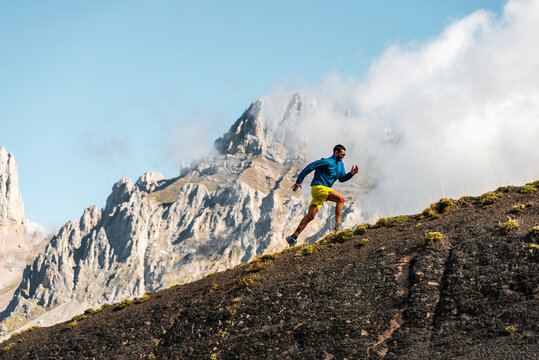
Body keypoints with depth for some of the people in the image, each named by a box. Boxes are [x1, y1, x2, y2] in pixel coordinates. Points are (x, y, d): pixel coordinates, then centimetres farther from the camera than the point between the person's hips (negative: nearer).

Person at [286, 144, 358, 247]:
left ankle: (293, 237, 4)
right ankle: (337, 226, -16)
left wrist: (351, 174, 1)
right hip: (318, 187, -9)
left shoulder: (340, 164, 16)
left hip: (324, 190, 9)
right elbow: (309, 167, -13)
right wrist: (299, 181, -12)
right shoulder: (327, 162, -12)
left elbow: (342, 178, 21)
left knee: (310, 216, 3)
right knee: (340, 199, -18)